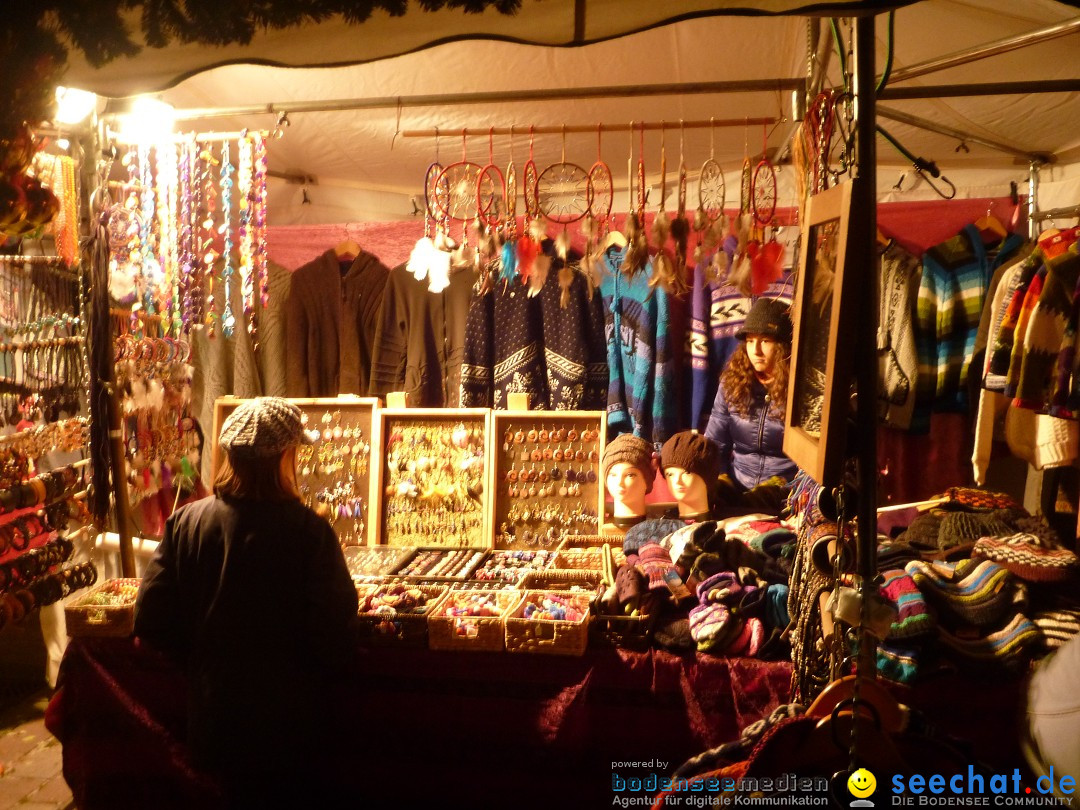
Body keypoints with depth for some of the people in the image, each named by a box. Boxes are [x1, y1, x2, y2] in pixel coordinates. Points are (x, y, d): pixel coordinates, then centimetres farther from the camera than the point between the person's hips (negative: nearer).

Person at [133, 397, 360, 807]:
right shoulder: (308, 531, -22)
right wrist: (327, 677, 2)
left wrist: (200, 660, 11)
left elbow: (151, 619, -6)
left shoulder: (185, 522, -11)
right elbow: (335, 630, -19)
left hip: (213, 714, 3)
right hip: (288, 722, -3)